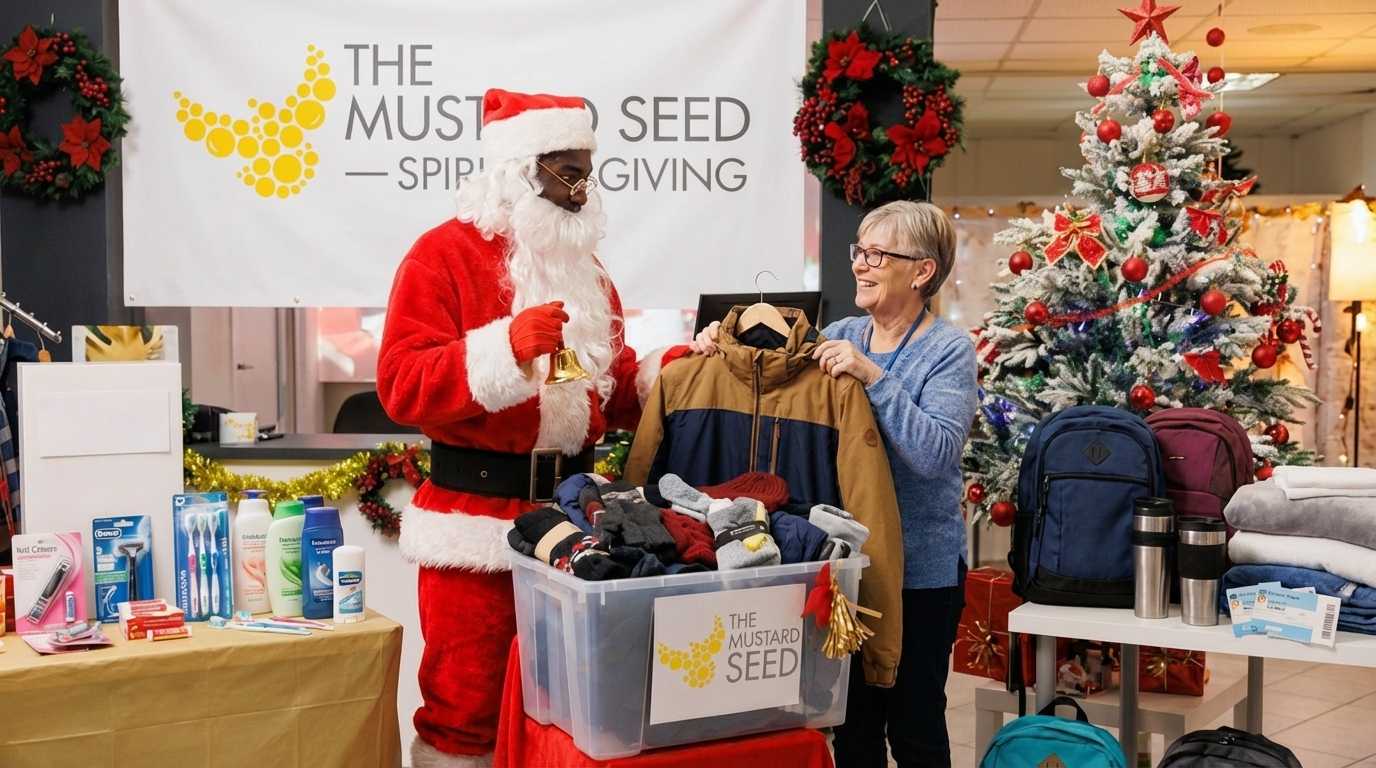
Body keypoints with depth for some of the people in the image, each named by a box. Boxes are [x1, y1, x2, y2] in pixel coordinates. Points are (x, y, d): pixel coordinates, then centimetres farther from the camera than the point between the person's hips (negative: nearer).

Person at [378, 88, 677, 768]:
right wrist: (506, 347, -28)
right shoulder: (446, 252, -6)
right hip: (475, 518, -6)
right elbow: (401, 386, -16)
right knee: (465, 707, 3)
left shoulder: (584, 265, 15)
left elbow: (613, 389, 18)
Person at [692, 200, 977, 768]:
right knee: (852, 720, 15)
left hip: (920, 568, -4)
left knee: (914, 721, 9)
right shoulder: (839, 336, 6)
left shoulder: (948, 350, -9)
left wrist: (873, 376, -25)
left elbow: (934, 453, -22)